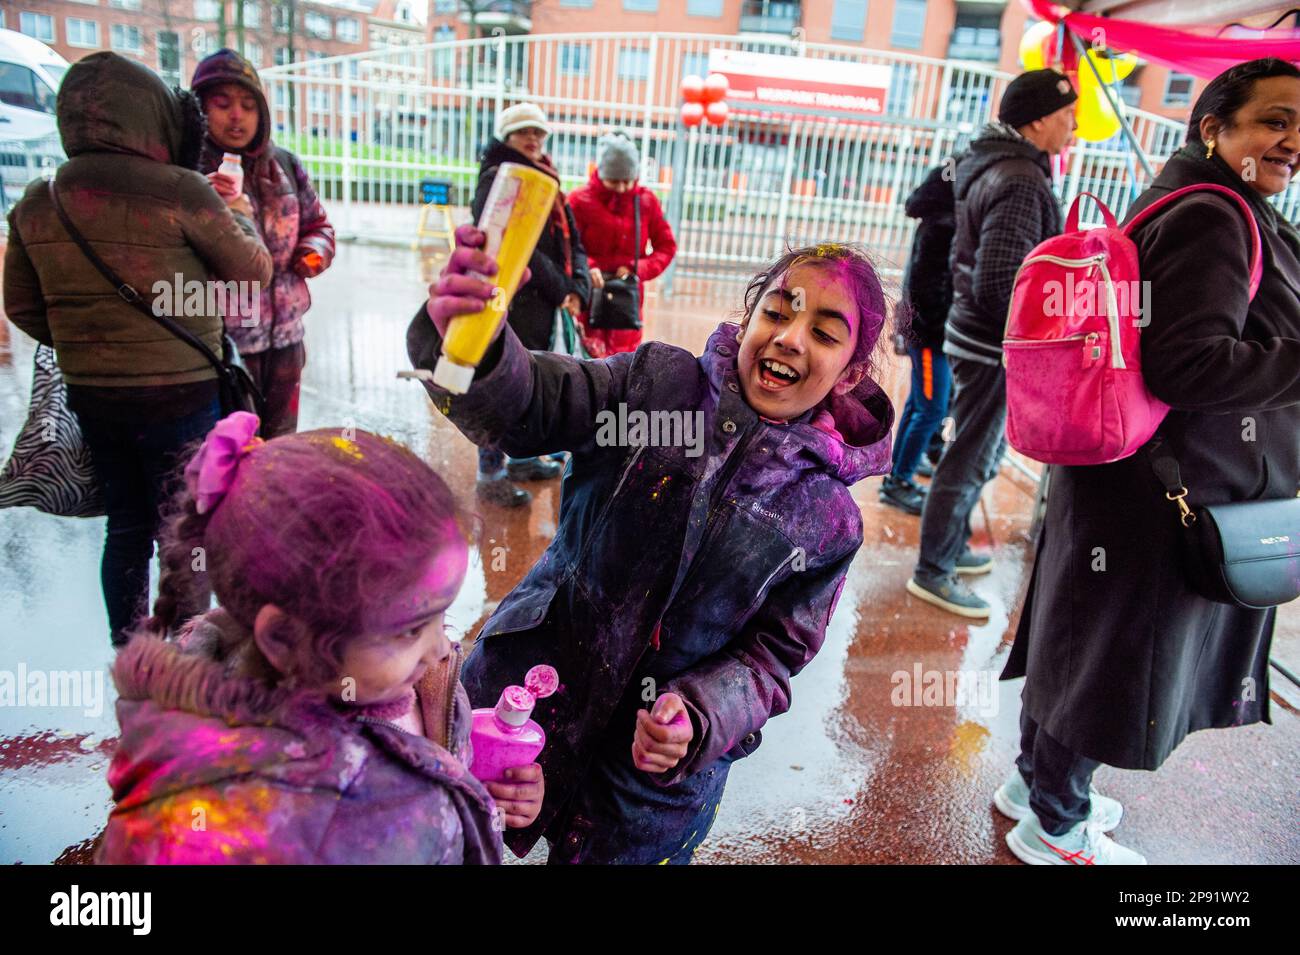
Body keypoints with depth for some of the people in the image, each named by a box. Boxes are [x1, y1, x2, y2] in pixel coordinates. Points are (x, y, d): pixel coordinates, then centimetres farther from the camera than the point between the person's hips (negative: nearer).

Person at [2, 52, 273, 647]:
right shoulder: (178, 190, -16)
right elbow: (254, 270, -4)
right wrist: (238, 213, 12)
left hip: (90, 397, 6)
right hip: (178, 397, -6)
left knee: (126, 528, 20)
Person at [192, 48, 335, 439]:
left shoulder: (285, 164, 6)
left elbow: (318, 225, 19)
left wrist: (314, 253, -2)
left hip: (286, 334, 5)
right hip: (221, 341, -5)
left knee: (282, 443, 20)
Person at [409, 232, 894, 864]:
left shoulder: (828, 521, -7)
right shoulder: (657, 380, -9)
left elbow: (771, 654, -5)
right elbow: (521, 408, -23)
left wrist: (698, 718, -23)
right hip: (526, 688, 1)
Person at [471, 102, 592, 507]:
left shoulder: (546, 182, 19)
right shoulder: (496, 179, -7)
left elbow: (572, 243, 13)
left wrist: (577, 287, -4)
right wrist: (559, 290, -15)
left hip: (545, 302, 9)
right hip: (513, 300, -9)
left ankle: (522, 457, 33)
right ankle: (491, 474, 4)